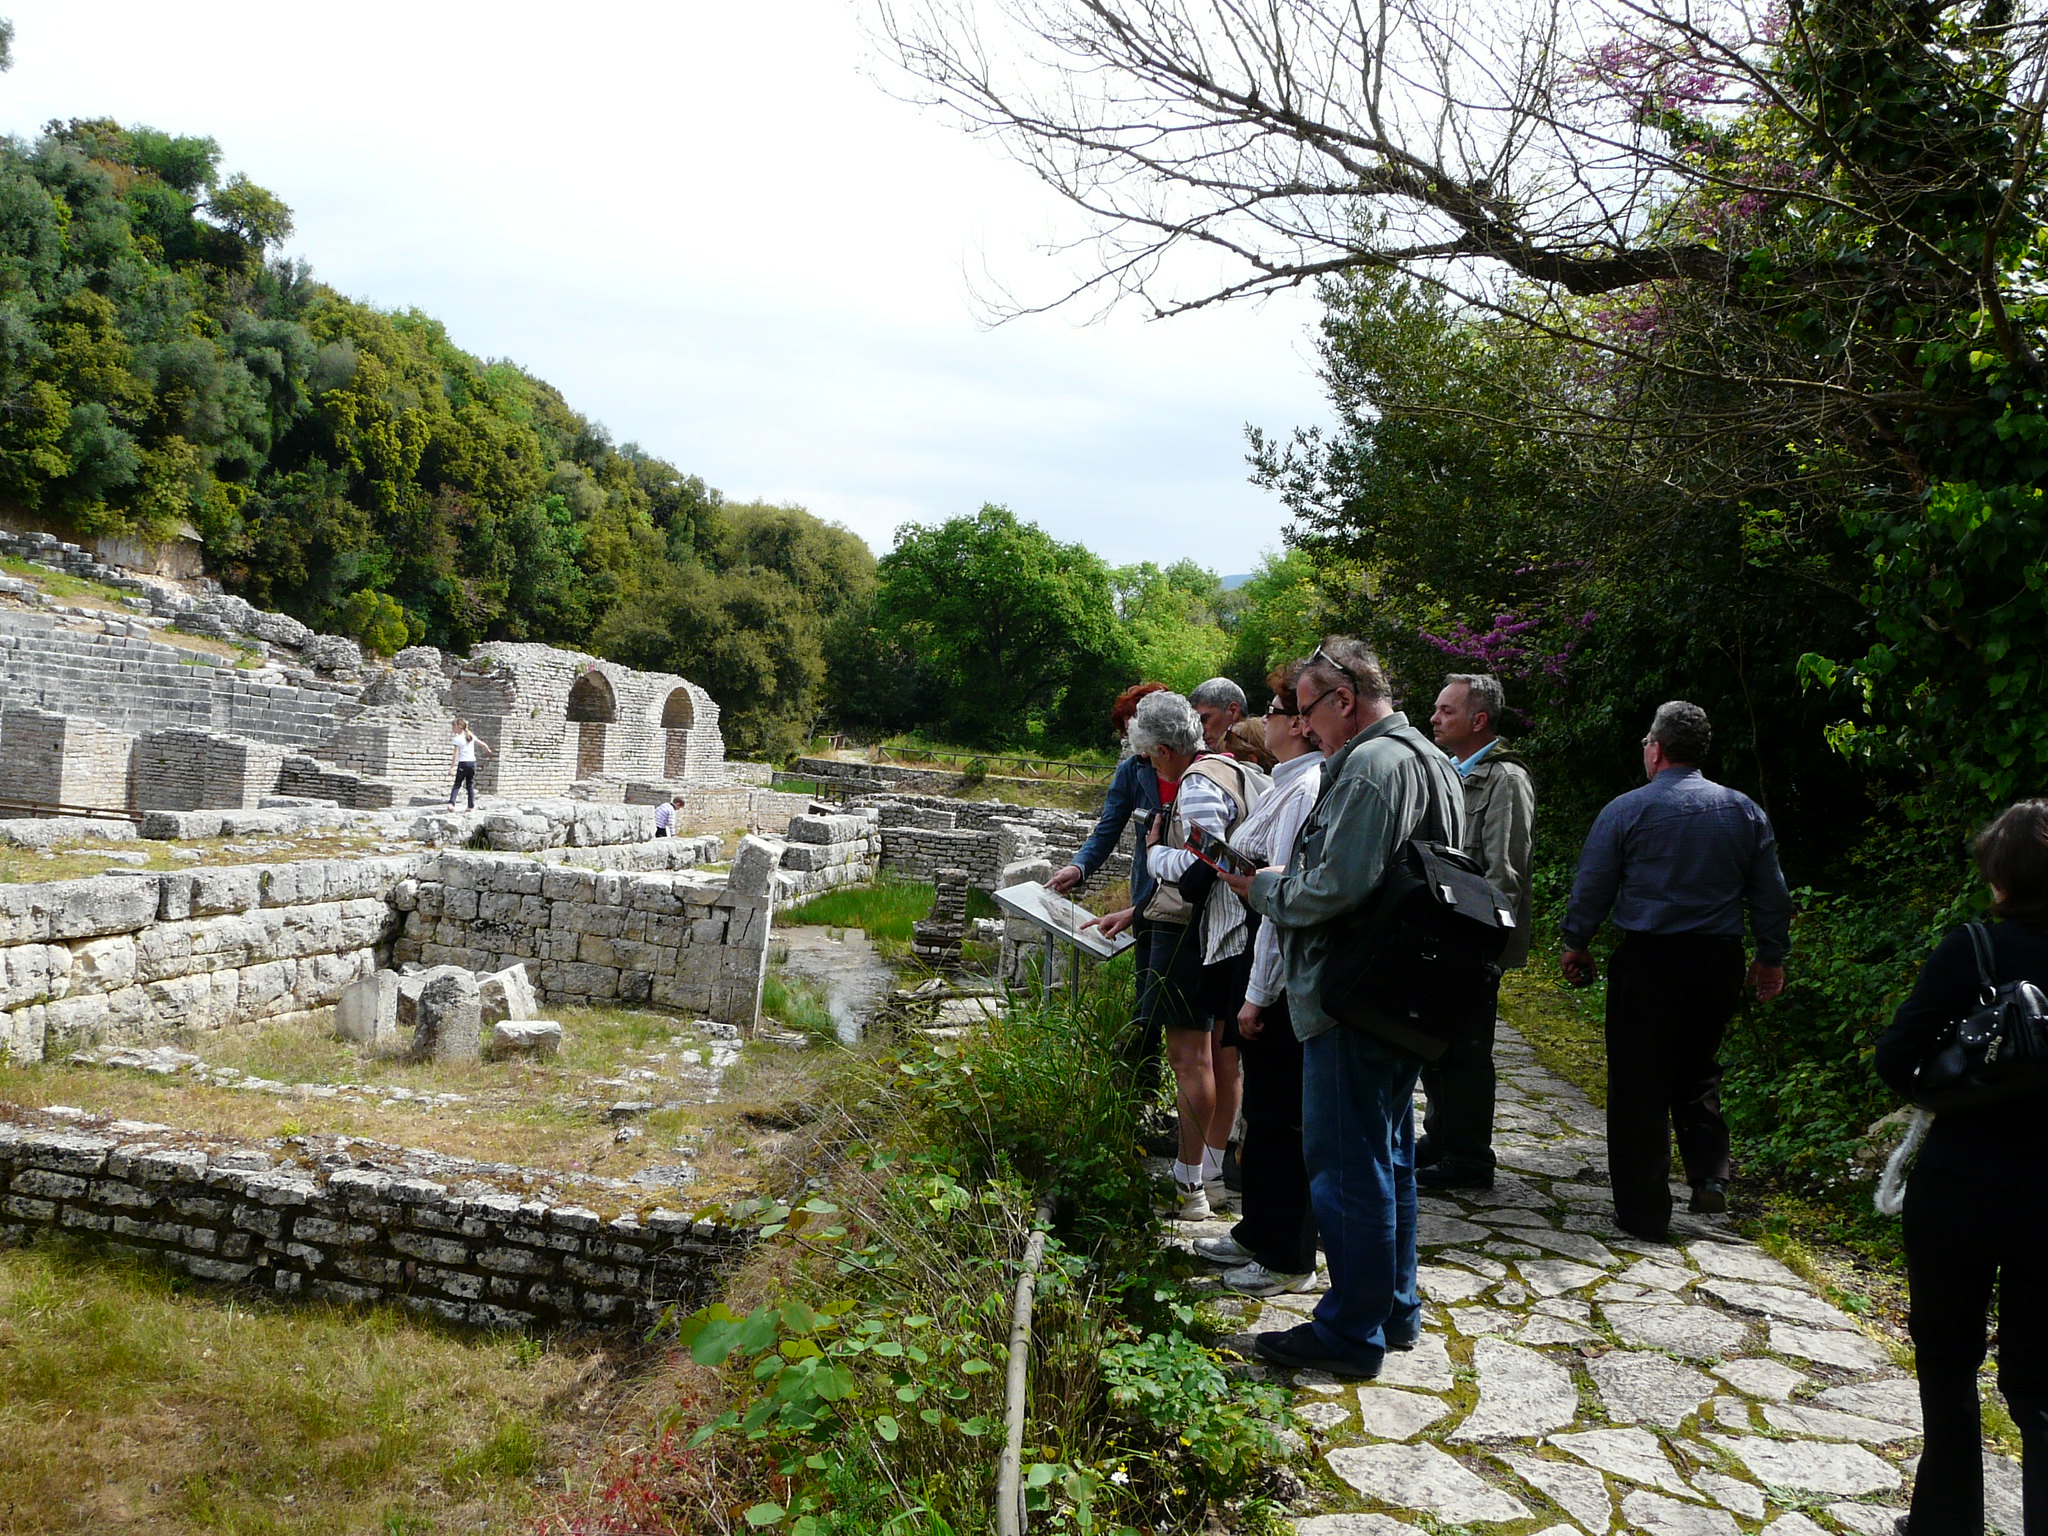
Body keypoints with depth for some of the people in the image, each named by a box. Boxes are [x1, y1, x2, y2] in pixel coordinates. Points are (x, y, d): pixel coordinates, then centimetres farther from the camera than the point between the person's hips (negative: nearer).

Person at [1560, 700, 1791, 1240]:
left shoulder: (1627, 810, -7)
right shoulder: (1744, 811, 5)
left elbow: (1592, 888, -3)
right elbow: (1772, 895, 9)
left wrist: (1576, 945, 11)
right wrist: (1771, 957, 20)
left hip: (1647, 961, -4)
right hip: (1720, 960, 4)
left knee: (1639, 1087, 3)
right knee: (1697, 1072, 22)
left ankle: (1643, 1211, 8)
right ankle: (1710, 1176, 9)